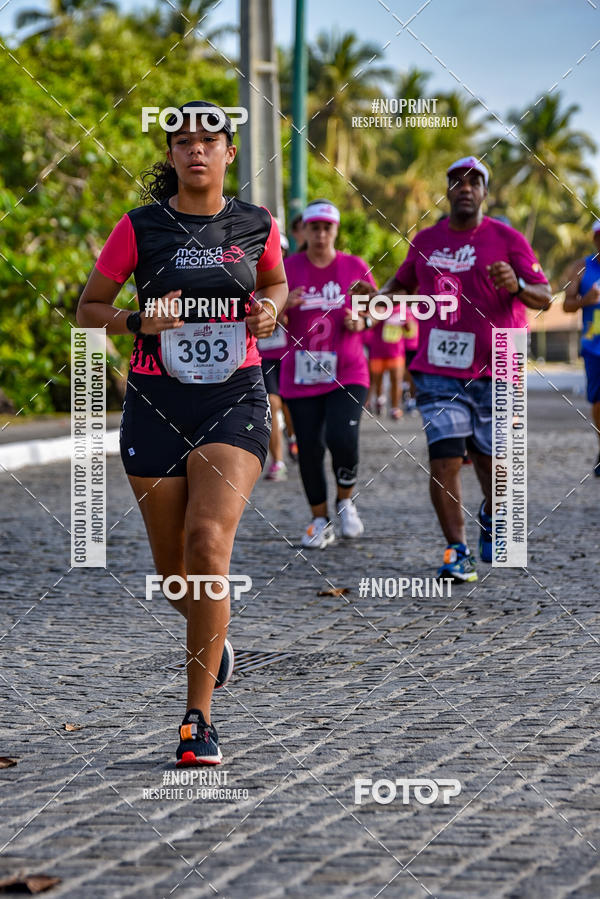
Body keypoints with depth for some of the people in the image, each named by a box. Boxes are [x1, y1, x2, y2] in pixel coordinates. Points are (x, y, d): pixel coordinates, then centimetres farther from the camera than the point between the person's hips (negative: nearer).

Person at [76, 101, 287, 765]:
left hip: (234, 399, -1)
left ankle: (198, 718, -16)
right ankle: (213, 633, 46)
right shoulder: (140, 228, -1)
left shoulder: (256, 226, 3)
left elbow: (275, 283, 24)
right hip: (157, 402, 1)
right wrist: (139, 322, -13)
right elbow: (86, 310, 6)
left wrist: (269, 307, 1)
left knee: (209, 542, -21)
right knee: (173, 568, 8)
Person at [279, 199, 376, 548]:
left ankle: (346, 502, 8)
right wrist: (284, 305, -20)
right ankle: (321, 521, 16)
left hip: (348, 373, -1)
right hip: (301, 376, 1)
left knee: (343, 439, -19)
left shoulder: (355, 268, 3)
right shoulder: (287, 268, 2)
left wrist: (361, 322, -9)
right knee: (309, 449, 0)